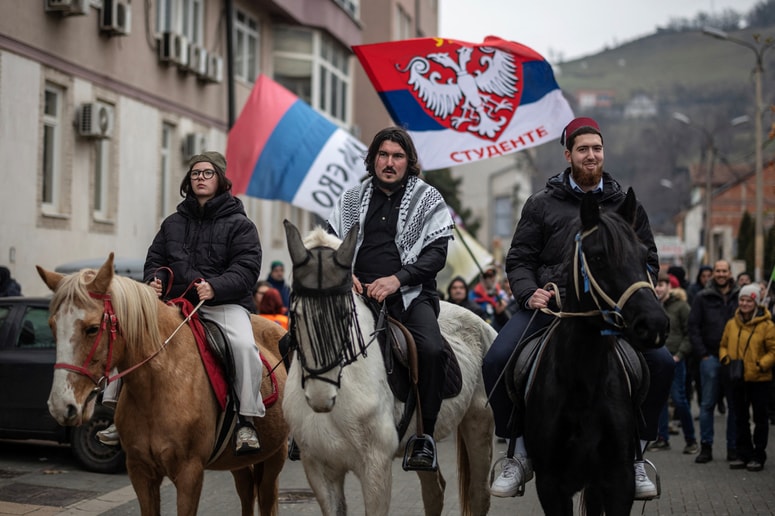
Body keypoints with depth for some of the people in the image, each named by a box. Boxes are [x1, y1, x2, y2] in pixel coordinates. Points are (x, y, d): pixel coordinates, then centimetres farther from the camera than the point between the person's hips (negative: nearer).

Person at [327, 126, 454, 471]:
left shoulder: (428, 199, 8)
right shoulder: (352, 199, 17)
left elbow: (437, 253, -2)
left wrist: (397, 278, -17)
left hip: (411, 295, -3)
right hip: (358, 294, 3)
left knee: (431, 349, -32)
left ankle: (424, 435, -17)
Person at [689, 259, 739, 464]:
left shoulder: (739, 297, 4)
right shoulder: (703, 298, 3)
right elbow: (693, 327, 2)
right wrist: (702, 354, -5)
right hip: (710, 357, -1)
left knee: (735, 405, 6)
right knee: (707, 404, 1)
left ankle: (733, 447, 13)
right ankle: (706, 447, 6)